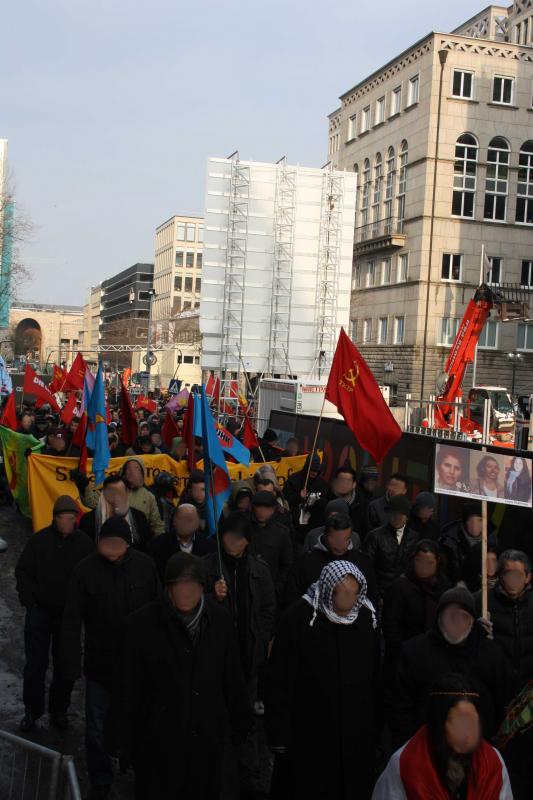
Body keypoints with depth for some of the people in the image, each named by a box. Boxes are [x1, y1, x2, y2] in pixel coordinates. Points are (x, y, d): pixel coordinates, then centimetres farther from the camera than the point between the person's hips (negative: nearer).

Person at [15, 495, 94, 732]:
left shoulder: (84, 543, -6)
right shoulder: (39, 540, -8)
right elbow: (23, 572, 0)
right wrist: (29, 601, -5)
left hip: (70, 614, 1)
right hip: (40, 611, -1)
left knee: (66, 664, 10)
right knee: (35, 663, 4)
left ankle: (59, 710, 25)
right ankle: (31, 711, 19)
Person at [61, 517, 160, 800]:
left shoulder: (144, 566, -9)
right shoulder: (85, 570, -13)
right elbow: (71, 623, -9)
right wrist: (71, 666, -11)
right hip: (100, 663, -1)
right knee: (97, 728, 9)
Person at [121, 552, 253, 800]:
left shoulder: (220, 619, -5)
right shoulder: (142, 624, -13)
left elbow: (233, 678, 5)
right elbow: (131, 689, -6)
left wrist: (240, 724, 10)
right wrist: (128, 744, -2)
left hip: (208, 741, 2)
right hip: (159, 742, -2)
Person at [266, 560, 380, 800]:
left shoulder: (367, 617, -1)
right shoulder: (298, 618, -15)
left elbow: (376, 676, 8)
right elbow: (280, 681, -11)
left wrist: (376, 726, 10)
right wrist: (279, 735, -10)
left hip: (357, 739, 4)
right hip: (308, 740, -4)